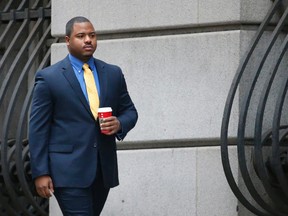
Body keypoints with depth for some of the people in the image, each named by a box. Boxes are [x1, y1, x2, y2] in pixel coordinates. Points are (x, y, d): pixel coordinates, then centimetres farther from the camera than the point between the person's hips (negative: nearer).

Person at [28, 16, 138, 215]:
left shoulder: (113, 74, 11)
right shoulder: (48, 78, -2)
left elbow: (130, 111, 19)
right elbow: (38, 129, -3)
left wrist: (119, 124, -6)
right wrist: (40, 173, -9)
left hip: (104, 169, 5)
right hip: (69, 171, -5)